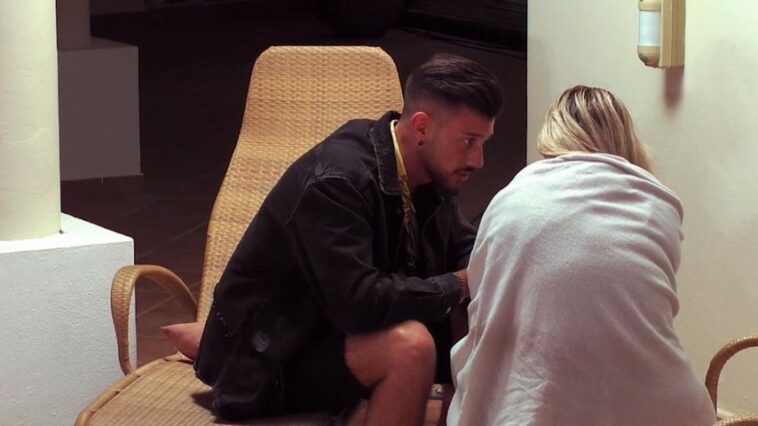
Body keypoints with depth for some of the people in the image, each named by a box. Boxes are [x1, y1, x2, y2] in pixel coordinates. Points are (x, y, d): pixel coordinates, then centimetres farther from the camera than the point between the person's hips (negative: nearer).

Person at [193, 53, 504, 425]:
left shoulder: (426, 174, -1)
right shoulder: (334, 181, -27)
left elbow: (463, 249, 12)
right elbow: (360, 303, -34)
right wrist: (456, 286, -22)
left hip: (343, 333, 10)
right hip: (271, 361, -10)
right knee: (409, 344, -31)